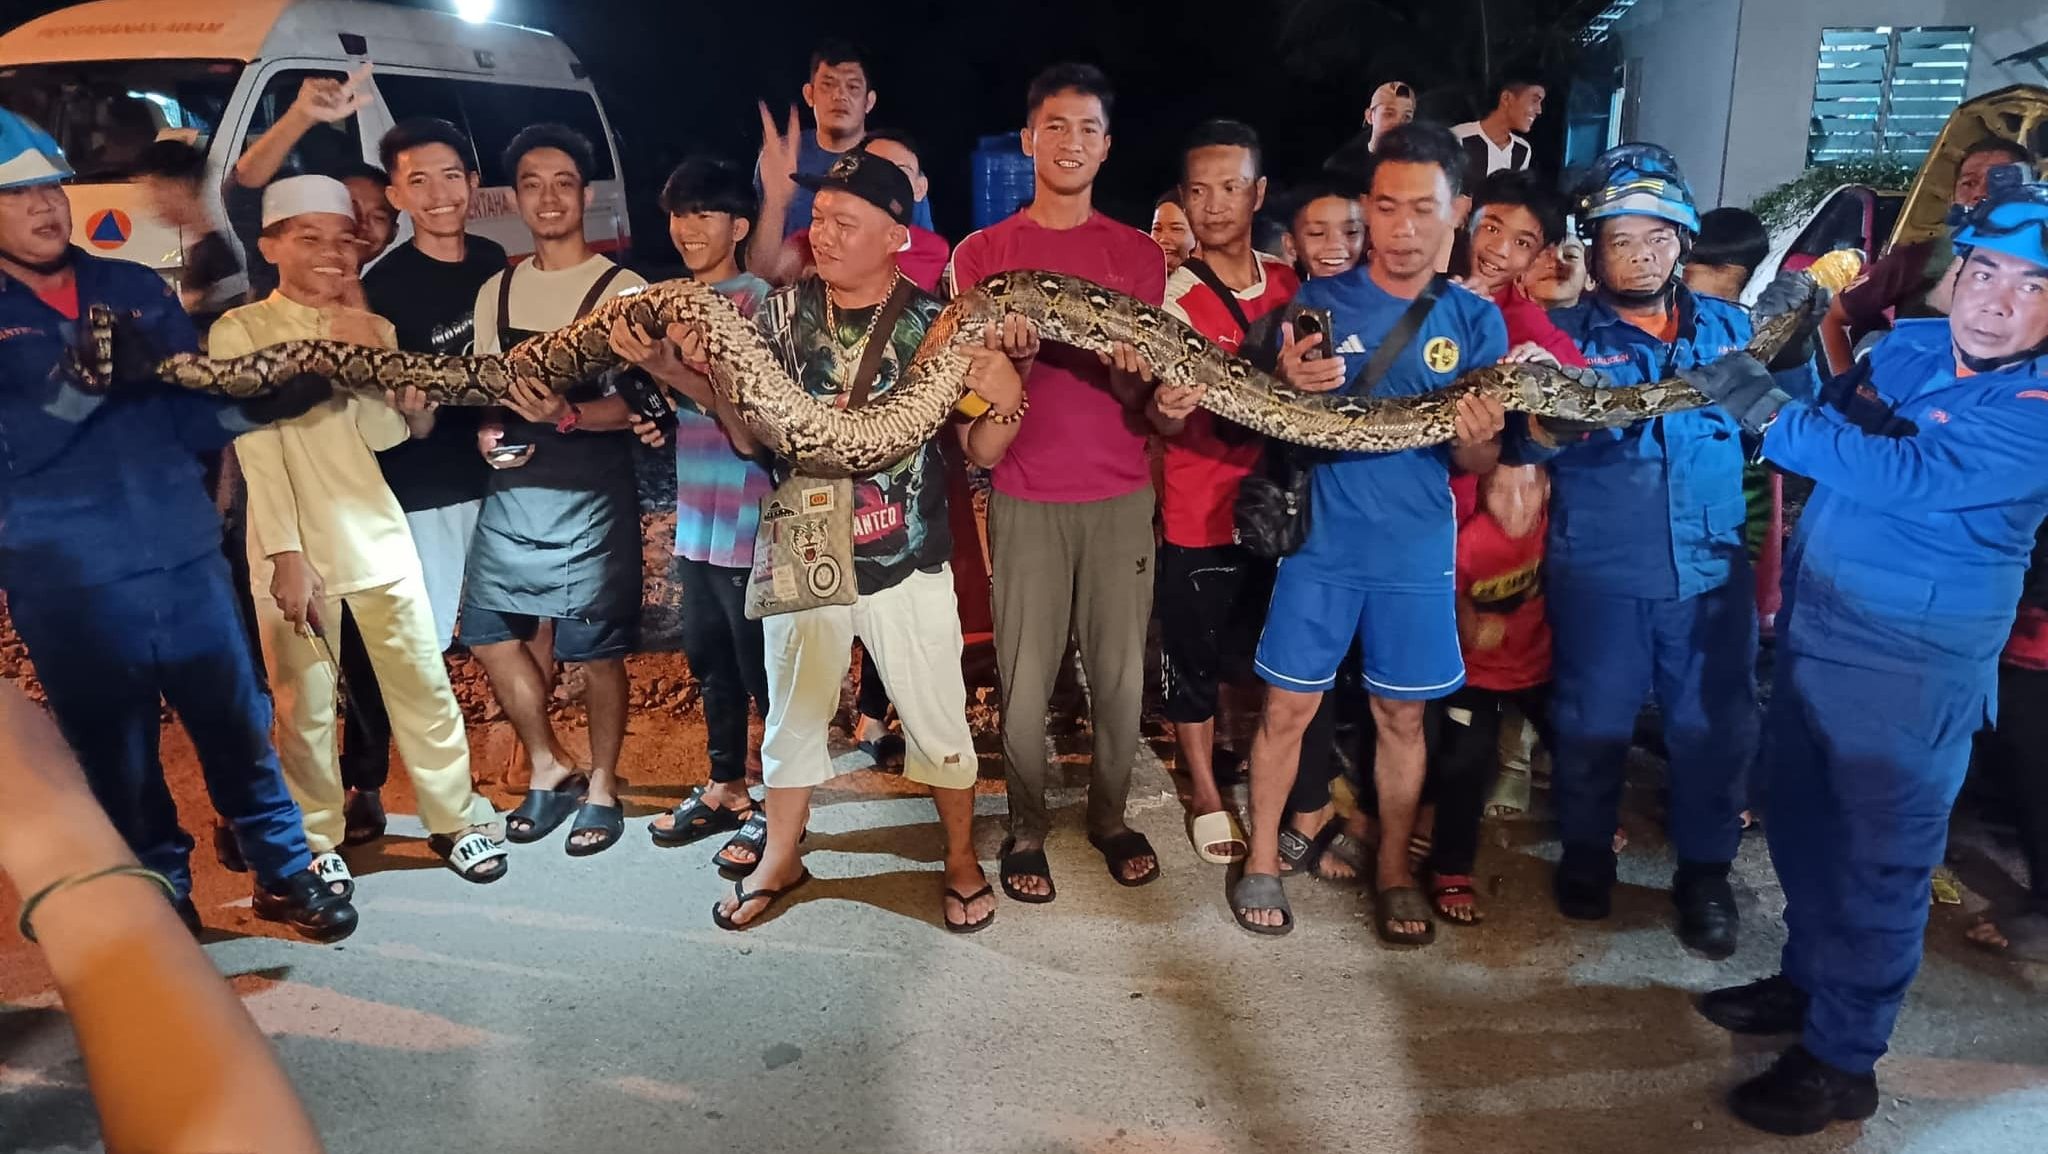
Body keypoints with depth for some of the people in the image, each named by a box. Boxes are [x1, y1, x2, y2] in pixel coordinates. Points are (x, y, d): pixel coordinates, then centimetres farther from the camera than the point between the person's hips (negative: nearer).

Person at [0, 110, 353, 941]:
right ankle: (159, 903, 29)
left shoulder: (137, 289, 8)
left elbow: (191, 415, 5)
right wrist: (84, 381, -30)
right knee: (117, 758, 11)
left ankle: (284, 875, 25)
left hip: (186, 558, 2)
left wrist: (264, 403, -14)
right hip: (69, 584, -2)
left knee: (240, 728, 10)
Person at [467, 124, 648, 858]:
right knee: (491, 633, 8)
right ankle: (548, 768, 28)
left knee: (596, 648, 1)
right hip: (513, 490, 6)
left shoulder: (623, 289, -5)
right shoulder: (496, 291, 12)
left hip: (592, 493, -5)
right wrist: (489, 431, -3)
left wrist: (568, 415, -29)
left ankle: (601, 786, 21)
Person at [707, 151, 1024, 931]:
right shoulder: (782, 314, -2)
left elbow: (982, 452, -6)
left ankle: (961, 859, 32)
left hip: (907, 564, -2)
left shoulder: (935, 324, -8)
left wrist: (1006, 396, -26)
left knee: (937, 720, 9)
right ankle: (781, 858, 38)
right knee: (792, 716, 17)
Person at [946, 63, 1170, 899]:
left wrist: (1132, 371, -19)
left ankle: (1110, 814, 23)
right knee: (1025, 675, 1)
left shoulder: (1140, 254, 8)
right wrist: (1015, 356, -20)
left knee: (1121, 668, 4)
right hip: (1026, 497, -1)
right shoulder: (982, 253, 4)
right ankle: (1026, 828, 18)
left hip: (1123, 494, 2)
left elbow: (1142, 398, 5)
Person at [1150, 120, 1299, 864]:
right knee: (1196, 658, 9)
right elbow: (1167, 420, -20)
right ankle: (1205, 794, 28)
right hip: (1198, 516, -4)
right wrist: (1165, 408, -41)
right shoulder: (1172, 293, -10)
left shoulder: (1290, 284, 3)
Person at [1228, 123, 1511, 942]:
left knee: (1401, 716, 11)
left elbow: (1477, 464, 0)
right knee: (1289, 707, 4)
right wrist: (1290, 389, -25)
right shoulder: (1320, 302, -2)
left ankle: (1394, 869, 28)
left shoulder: (1476, 321, 1)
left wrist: (1480, 439, -23)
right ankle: (1262, 858, 21)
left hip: (1418, 551, 1)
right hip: (1322, 539, -1)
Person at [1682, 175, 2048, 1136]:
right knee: (1801, 823, 18)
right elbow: (1829, 436, 14)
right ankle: (1809, 979, 38)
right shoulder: (1905, 346, 5)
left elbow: (1912, 477, -30)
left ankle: (1842, 1060, 18)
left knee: (1879, 859, 4)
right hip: (1812, 626, 7)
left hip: (1911, 666, -6)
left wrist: (1775, 414, -29)